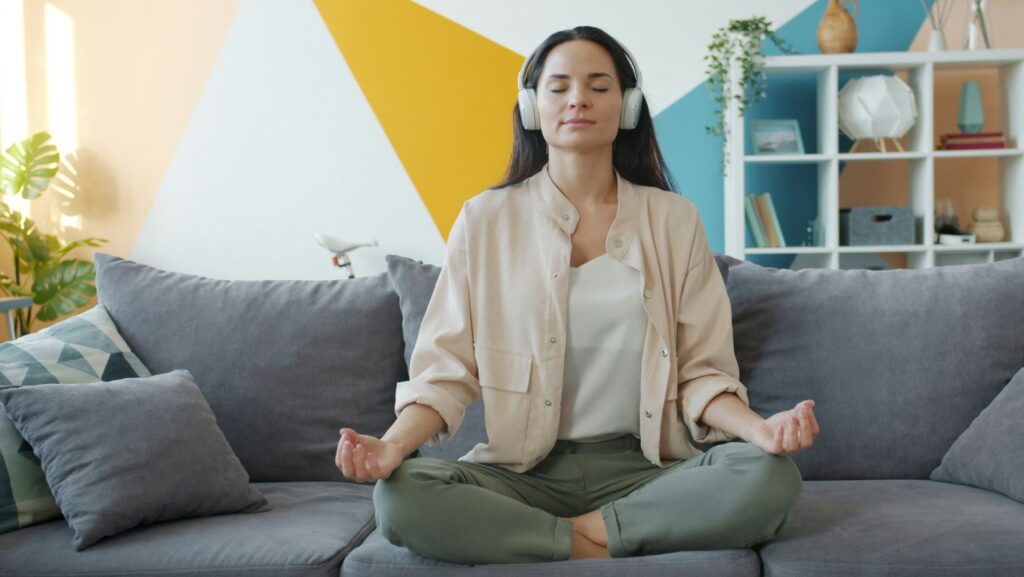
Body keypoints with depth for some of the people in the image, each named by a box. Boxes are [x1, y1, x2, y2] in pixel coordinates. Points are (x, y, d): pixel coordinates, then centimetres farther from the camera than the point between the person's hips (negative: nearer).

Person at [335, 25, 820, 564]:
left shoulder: (674, 220, 5)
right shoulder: (485, 220, 3)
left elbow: (699, 374, 4)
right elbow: (445, 370, 0)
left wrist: (760, 428, -18)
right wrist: (393, 444, -20)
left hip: (641, 467, 1)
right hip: (522, 470, 0)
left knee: (771, 477, -27)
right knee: (401, 495, -29)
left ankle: (587, 531, -13)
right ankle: (596, 550, -15)